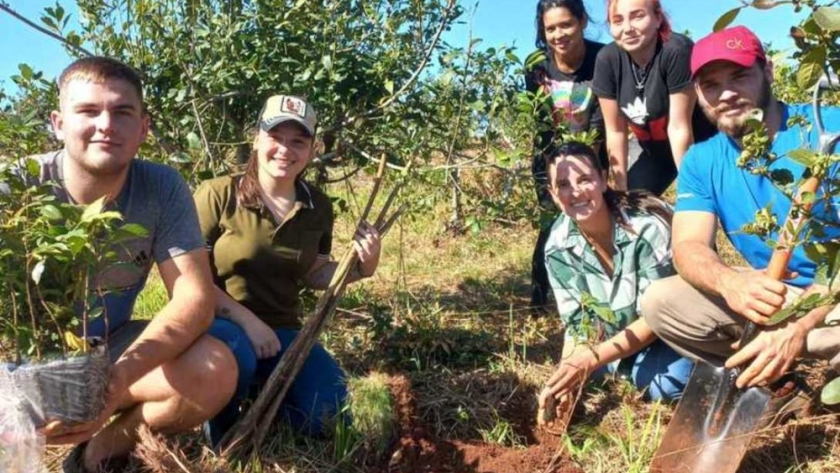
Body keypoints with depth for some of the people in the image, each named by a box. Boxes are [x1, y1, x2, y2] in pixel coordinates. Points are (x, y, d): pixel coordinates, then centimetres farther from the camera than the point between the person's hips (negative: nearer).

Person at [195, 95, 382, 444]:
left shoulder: (318, 207, 2)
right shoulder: (218, 195, -14)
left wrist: (362, 268, -5)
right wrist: (247, 320, -22)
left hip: (281, 330, 5)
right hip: (220, 325, -4)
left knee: (328, 415, -12)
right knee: (235, 355, -39)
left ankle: (266, 390, 20)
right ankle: (221, 438, -5)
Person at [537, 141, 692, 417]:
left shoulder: (647, 226, -30)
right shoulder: (558, 247, -15)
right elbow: (576, 322, -8)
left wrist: (594, 357, -34)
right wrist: (566, 376, -24)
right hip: (618, 342, 6)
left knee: (672, 379, -31)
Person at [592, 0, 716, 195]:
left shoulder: (676, 50, -30)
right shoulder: (607, 59, -18)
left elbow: (679, 127, -25)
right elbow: (615, 131, -11)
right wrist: (621, 190, -9)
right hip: (657, 150, 5)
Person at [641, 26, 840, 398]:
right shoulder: (701, 162, 2)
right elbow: (688, 247, -11)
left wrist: (801, 325, -37)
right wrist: (730, 282, -35)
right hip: (775, 298, 5)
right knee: (659, 301, -14)